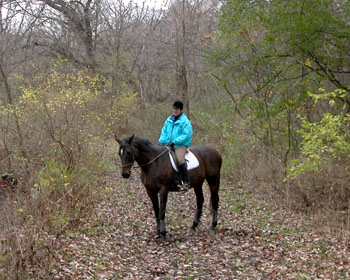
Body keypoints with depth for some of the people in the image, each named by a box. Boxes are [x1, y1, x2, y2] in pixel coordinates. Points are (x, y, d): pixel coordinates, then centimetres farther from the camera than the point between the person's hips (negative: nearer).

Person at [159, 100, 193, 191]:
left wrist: (174, 142, -19)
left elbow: (185, 135, -13)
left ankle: (186, 182, -24)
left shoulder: (185, 121, -6)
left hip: (181, 145, -7)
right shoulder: (169, 120, 15)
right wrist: (161, 141, 1)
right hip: (168, 145, 7)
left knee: (180, 160, -30)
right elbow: (164, 132, 19)